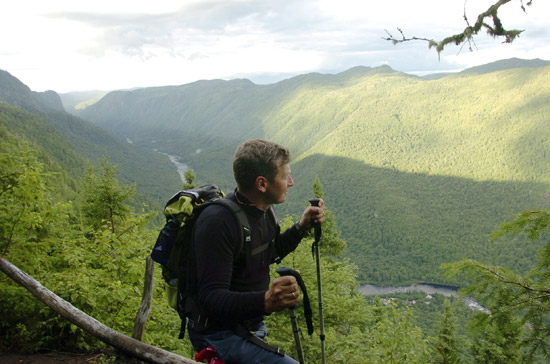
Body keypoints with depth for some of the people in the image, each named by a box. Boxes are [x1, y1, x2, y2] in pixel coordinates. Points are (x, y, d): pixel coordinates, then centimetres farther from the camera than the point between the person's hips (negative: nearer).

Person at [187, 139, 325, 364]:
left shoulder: (262, 211, 0)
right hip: (220, 335, -9)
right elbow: (212, 299, -32)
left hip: (250, 326, 9)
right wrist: (265, 301, -47)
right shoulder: (217, 223, -28)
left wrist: (301, 228, 4)